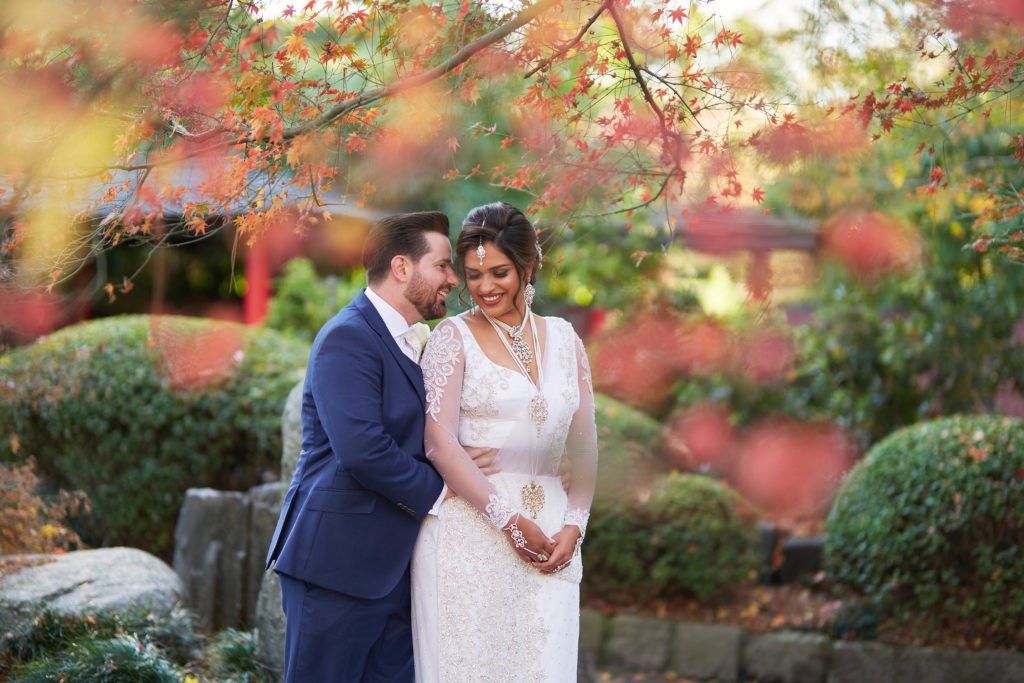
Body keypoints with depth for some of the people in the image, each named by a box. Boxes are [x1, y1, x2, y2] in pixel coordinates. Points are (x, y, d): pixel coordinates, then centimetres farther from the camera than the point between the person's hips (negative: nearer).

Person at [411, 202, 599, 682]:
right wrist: (509, 520, -13)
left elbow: (584, 444, 12)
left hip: (550, 533, 4)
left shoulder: (563, 339, 12)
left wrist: (574, 523, -2)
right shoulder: (454, 337, 0)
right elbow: (440, 443, -9)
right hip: (470, 530, -3)